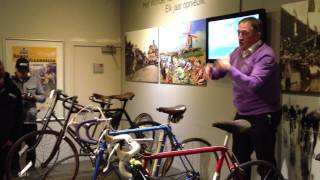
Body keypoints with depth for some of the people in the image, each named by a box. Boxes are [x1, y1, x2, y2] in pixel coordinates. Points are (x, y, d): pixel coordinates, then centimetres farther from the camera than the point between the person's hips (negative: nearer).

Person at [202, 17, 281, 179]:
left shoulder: (265, 55, -19)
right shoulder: (238, 52, 6)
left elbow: (253, 85, -31)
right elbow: (220, 71, 14)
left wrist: (229, 68, -30)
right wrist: (211, 70, -9)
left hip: (262, 116, -8)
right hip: (242, 114, 8)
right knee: (239, 158, 20)